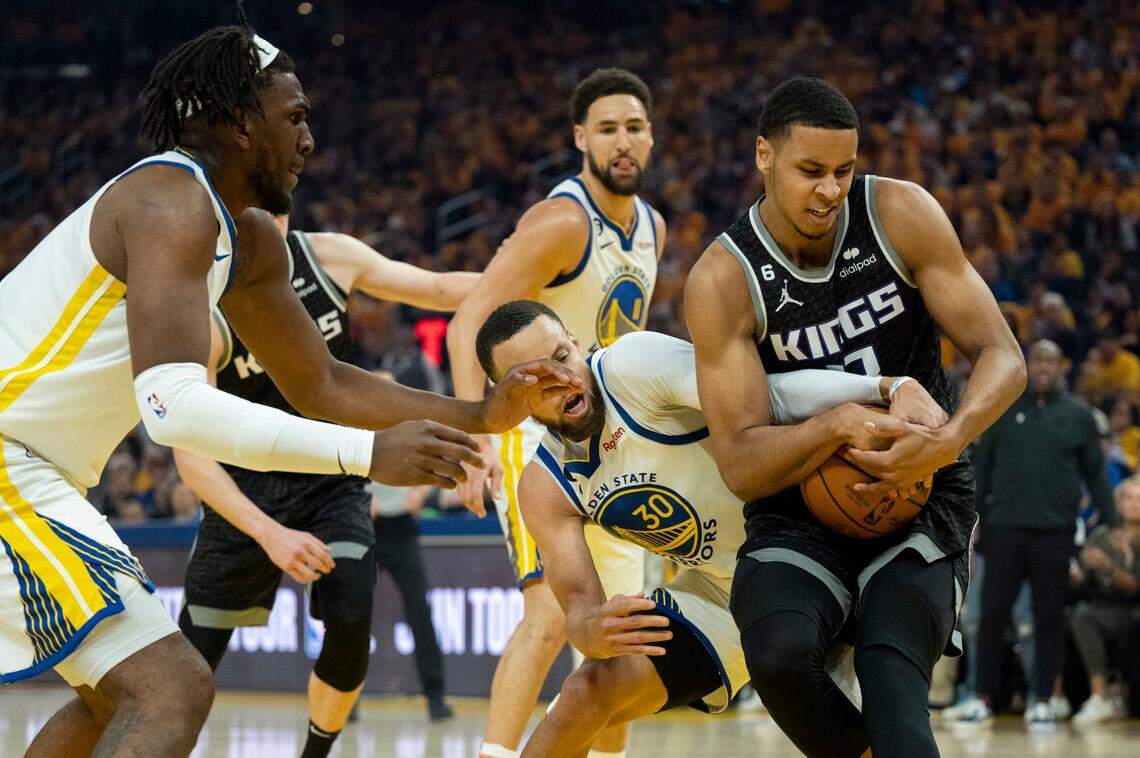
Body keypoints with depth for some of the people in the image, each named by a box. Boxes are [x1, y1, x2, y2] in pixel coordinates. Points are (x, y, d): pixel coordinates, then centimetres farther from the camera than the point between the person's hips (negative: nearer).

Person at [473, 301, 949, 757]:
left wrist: (893, 388, -48)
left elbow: (767, 397, -33)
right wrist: (593, 633, -38)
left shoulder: (634, 365, -22)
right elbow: (578, 604, -12)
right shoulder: (544, 487, -5)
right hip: (719, 590, 4)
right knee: (586, 696, -8)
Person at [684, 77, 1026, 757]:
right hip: (800, 508, 0)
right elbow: (741, 466, -17)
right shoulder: (722, 281, -13)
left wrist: (948, 441, -29)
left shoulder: (902, 216, -8)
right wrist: (838, 426, -36)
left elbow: (1003, 358, -8)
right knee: (779, 653, -29)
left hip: (922, 496, 0)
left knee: (891, 674, -27)